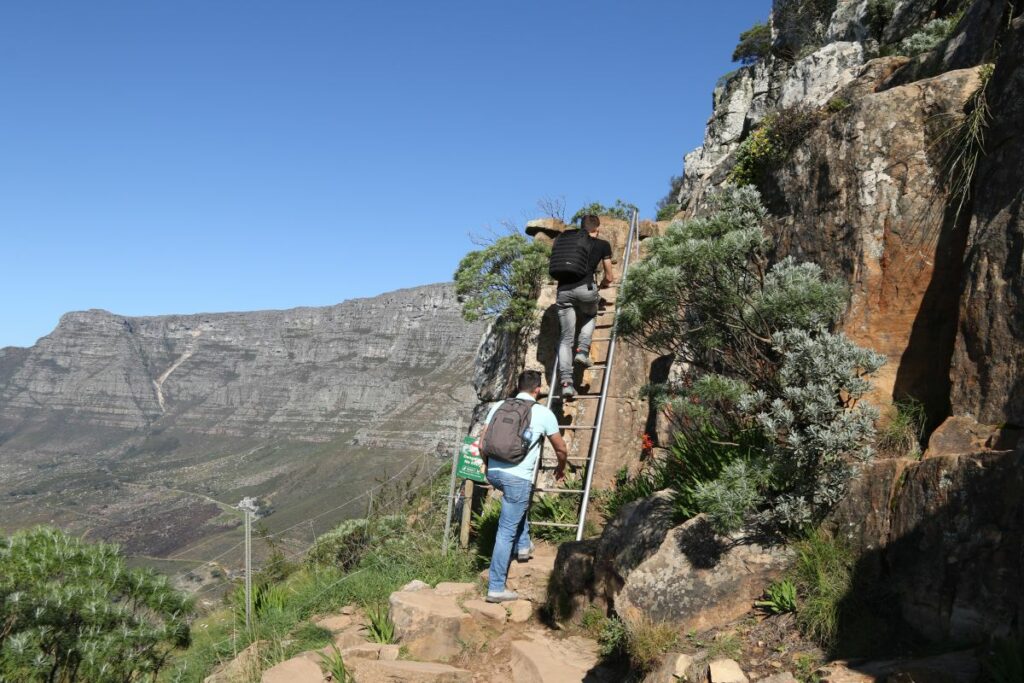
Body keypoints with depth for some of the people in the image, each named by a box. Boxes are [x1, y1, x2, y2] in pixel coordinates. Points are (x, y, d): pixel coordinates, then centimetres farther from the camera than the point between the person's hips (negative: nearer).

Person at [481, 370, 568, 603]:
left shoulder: (499, 406, 11)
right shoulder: (543, 413, 2)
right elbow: (562, 449, 12)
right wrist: (561, 469, 32)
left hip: (493, 472, 5)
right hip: (518, 477, -5)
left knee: (519, 504, 36)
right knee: (506, 531, 0)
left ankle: (523, 545, 37)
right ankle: (496, 588, 4)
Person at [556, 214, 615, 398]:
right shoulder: (603, 245, 18)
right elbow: (609, 278, 23)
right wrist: (600, 286, 44)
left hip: (563, 289, 2)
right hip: (585, 288, -2)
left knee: (566, 338, 5)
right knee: (589, 317, 31)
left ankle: (566, 381, -8)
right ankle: (582, 351, 8)